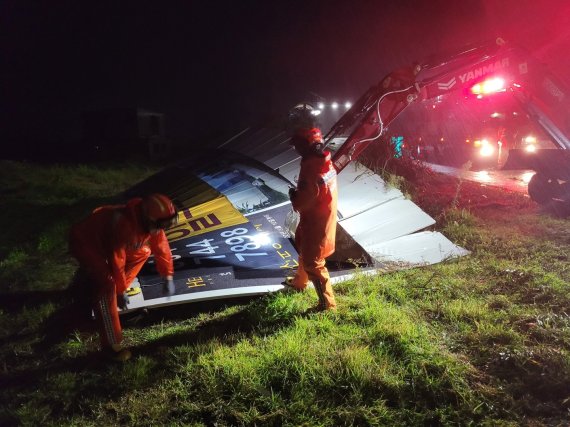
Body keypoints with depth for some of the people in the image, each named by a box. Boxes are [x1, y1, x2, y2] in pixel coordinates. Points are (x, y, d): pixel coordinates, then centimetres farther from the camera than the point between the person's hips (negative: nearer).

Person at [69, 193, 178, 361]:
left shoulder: (149, 221, -15)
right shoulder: (123, 226, -39)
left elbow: (161, 245, -1)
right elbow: (117, 262, -28)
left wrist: (168, 277, 2)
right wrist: (121, 291, -15)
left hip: (104, 237, 9)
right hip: (84, 240, -9)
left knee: (143, 252, 11)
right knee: (107, 284, -24)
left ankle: (116, 289, 20)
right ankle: (111, 345, -17)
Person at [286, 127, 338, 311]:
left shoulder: (311, 172, -31)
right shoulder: (325, 162, -2)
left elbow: (300, 204, -25)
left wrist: (293, 194, -7)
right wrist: (299, 193, -1)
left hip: (315, 224, -9)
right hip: (324, 219, 9)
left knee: (313, 264, 5)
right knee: (304, 251, 29)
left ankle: (327, 303, 19)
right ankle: (299, 282, 53)